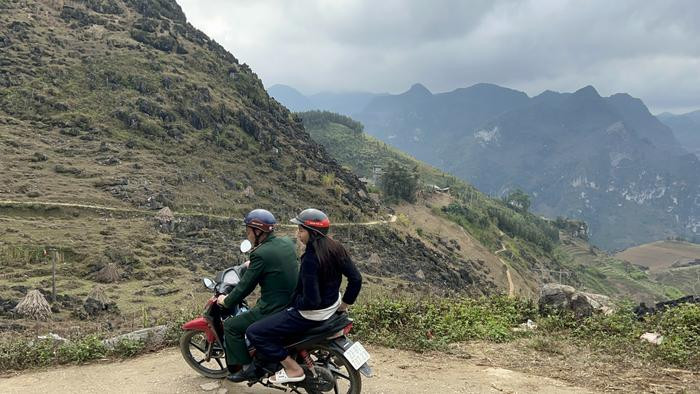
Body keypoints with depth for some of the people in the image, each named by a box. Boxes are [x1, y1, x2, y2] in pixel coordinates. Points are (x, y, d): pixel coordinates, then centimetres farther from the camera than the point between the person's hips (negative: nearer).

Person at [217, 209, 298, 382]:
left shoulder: (260, 254, -19)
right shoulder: (287, 242, 3)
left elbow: (245, 286, -12)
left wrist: (226, 301, 5)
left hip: (275, 312, -8)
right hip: (293, 302, 8)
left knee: (230, 326, 5)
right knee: (259, 302, 35)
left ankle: (246, 367, 10)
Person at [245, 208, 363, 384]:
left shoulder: (310, 259, -29)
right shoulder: (335, 247, -7)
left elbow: (311, 302, -29)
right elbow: (356, 278, -1)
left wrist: (293, 302, -10)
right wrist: (345, 303, 10)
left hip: (313, 313, -9)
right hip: (332, 303, 9)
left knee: (254, 332, -5)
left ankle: (293, 368, -1)